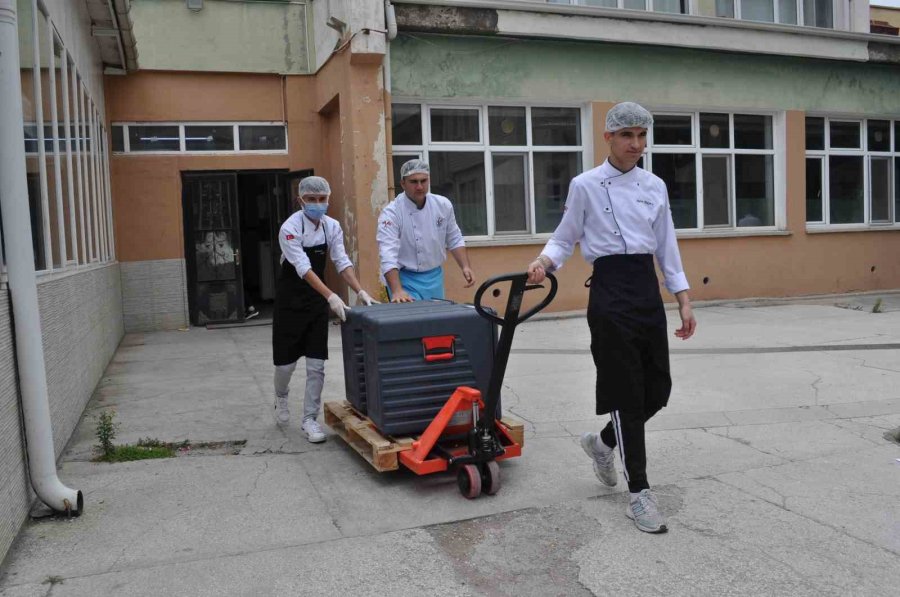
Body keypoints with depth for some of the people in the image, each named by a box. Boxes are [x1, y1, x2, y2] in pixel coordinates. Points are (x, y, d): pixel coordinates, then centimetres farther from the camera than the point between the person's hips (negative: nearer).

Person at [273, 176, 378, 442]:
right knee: (286, 360, 6)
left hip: (318, 300, 4)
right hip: (291, 300, -4)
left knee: (316, 364, 1)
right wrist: (332, 296, -40)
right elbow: (303, 268, -29)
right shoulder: (290, 228, -19)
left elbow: (342, 262, -5)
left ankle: (310, 419, 12)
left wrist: (361, 292, -20)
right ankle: (281, 398, 38)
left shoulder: (332, 226, -2)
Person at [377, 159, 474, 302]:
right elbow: (388, 254, -27)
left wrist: (465, 267, -3)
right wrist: (397, 290, -38)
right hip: (405, 279, -5)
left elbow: (454, 240, 11)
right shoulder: (391, 213, -17)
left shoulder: (443, 205, -2)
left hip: (435, 277, 5)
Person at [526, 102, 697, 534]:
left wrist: (684, 302, 8)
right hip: (610, 290, -5)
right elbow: (565, 239, 4)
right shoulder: (585, 185, -2)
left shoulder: (655, 187, 11)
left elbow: (667, 248, 12)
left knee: (658, 388, 7)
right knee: (627, 393, -4)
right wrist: (543, 262, -17)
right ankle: (639, 495, 7)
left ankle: (603, 443, 35)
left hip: (648, 289, 5)